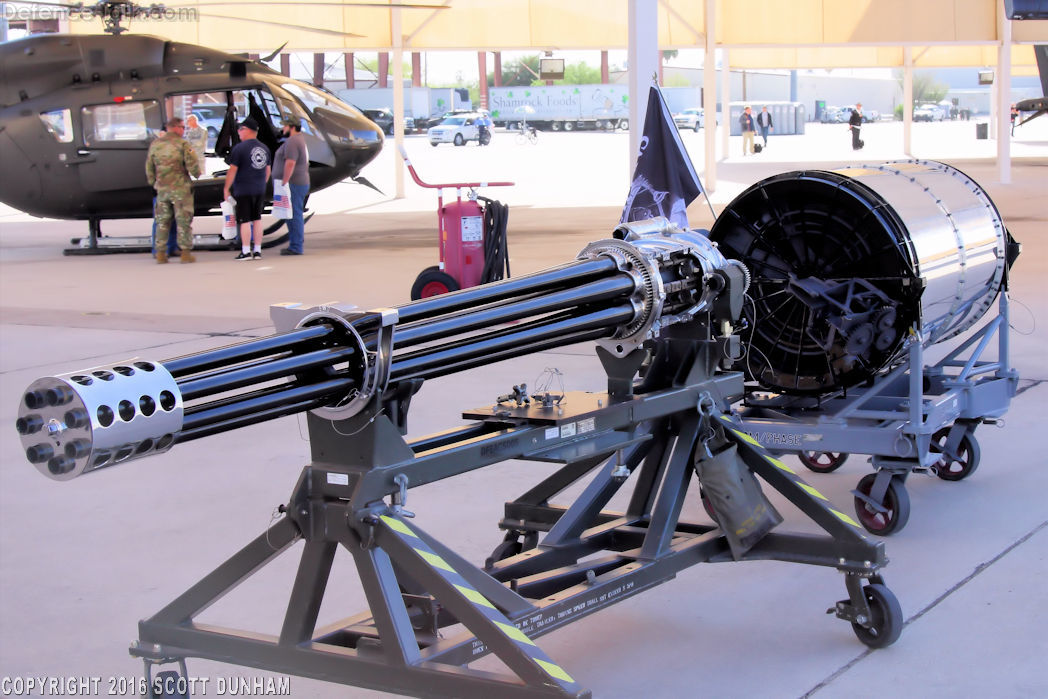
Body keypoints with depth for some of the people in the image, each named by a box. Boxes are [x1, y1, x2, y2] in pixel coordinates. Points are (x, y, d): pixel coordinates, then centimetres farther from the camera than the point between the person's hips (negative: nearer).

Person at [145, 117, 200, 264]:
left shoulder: (154, 145, 7)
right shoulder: (183, 144, -8)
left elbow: (149, 168, 12)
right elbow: (192, 165, -12)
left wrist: (153, 183, 24)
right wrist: (197, 174, 9)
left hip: (162, 188, 4)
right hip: (180, 188, -4)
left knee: (162, 222, 10)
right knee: (183, 221, 2)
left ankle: (161, 254, 8)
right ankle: (186, 253, 1)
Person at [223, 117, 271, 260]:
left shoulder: (239, 148, -12)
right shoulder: (264, 148, 8)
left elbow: (232, 171, -11)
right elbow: (267, 171, 16)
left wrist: (226, 188, -2)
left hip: (243, 190, -6)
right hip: (260, 190, 6)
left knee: (244, 220, -2)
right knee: (257, 219, 11)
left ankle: (246, 251, -2)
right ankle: (257, 251, 12)